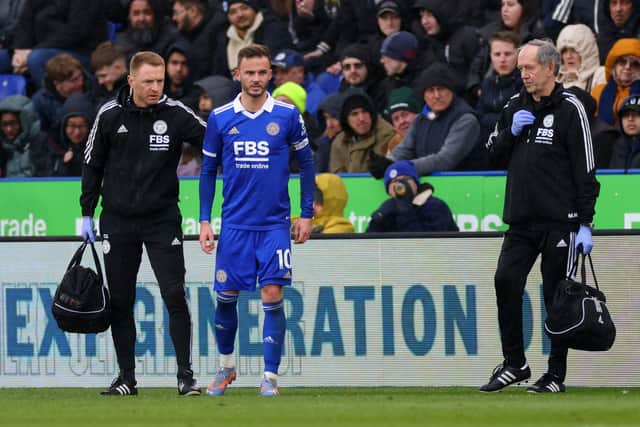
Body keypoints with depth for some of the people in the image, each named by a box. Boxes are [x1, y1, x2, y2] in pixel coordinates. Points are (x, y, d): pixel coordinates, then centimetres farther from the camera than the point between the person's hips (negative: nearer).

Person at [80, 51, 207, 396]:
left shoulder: (175, 114, -6)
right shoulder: (109, 115, -1)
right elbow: (92, 165, 9)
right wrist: (87, 214, 7)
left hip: (162, 219, -2)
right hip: (118, 221, 2)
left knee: (175, 296, -10)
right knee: (120, 302, 5)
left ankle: (185, 375, -5)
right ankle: (126, 377, 15)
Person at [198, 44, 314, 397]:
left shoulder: (287, 115, -2)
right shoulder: (219, 118, 1)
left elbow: (305, 163, 7)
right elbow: (208, 171, 9)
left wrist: (306, 214, 4)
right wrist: (204, 221, 3)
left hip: (275, 224, -1)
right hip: (234, 223, 1)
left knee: (272, 295, -8)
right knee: (226, 296, 5)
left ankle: (270, 375, -2)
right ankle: (226, 366, 25)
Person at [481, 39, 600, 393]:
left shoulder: (569, 108, -5)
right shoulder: (515, 106, 13)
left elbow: (585, 169, -7)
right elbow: (494, 156, 17)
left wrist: (585, 223, -12)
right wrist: (511, 132, -3)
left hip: (559, 221, -5)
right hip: (521, 219, 5)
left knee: (557, 296, -1)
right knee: (506, 281, -7)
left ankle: (556, 373, 6)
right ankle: (514, 364, 2)